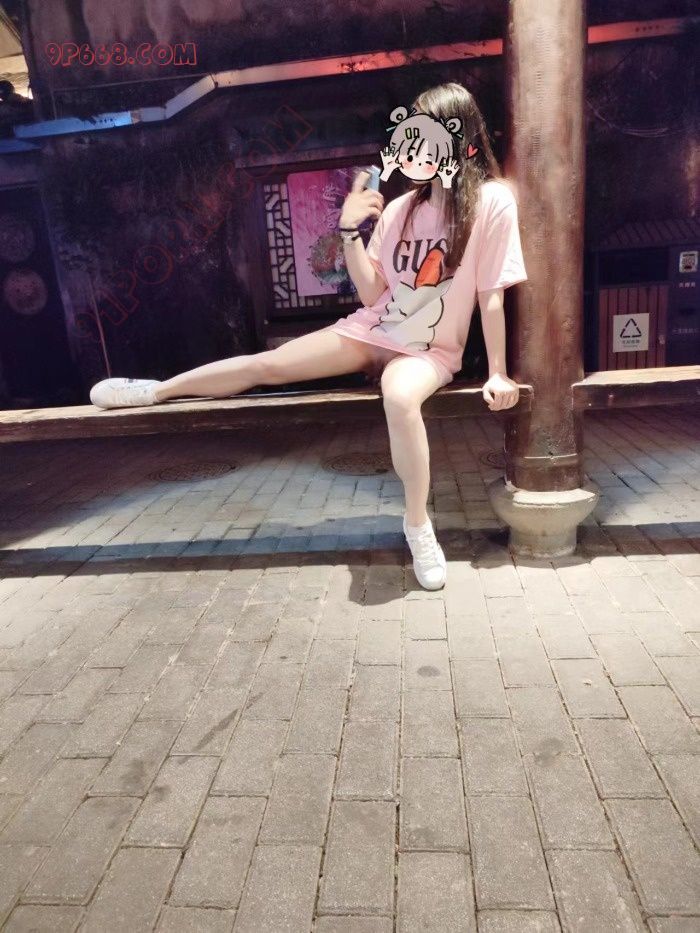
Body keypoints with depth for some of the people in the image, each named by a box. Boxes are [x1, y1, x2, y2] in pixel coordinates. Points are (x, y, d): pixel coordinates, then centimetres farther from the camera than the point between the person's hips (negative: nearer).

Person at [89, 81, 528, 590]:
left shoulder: (492, 201, -12)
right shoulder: (401, 208, 2)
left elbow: (492, 296, -11)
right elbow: (372, 292, 0)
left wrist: (498, 373, -11)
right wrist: (350, 230, -10)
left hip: (431, 350, -4)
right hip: (374, 330, 5)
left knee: (400, 397, -40)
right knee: (268, 363, -4)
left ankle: (418, 523, -19)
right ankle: (153, 390, 14)